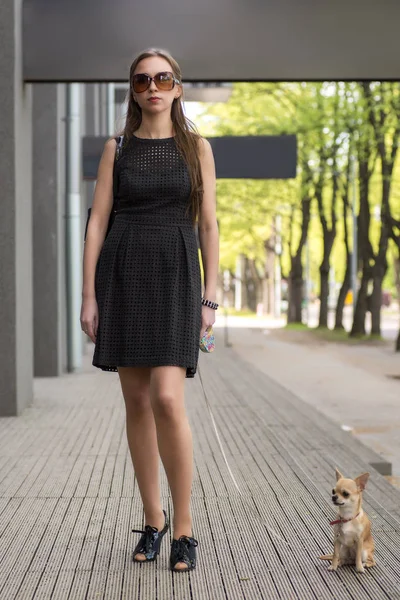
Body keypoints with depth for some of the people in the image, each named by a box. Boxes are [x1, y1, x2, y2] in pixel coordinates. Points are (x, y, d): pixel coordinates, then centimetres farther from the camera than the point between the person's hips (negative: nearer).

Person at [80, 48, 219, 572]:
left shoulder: (197, 146, 7)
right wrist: (89, 296, -2)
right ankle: (153, 520, 17)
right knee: (137, 403, 4)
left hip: (175, 277, -2)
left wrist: (210, 298, -3)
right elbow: (97, 222, 5)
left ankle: (183, 526, -4)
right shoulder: (116, 149, 9)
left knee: (167, 400, -17)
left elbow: (209, 224, 4)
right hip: (123, 275, 2)